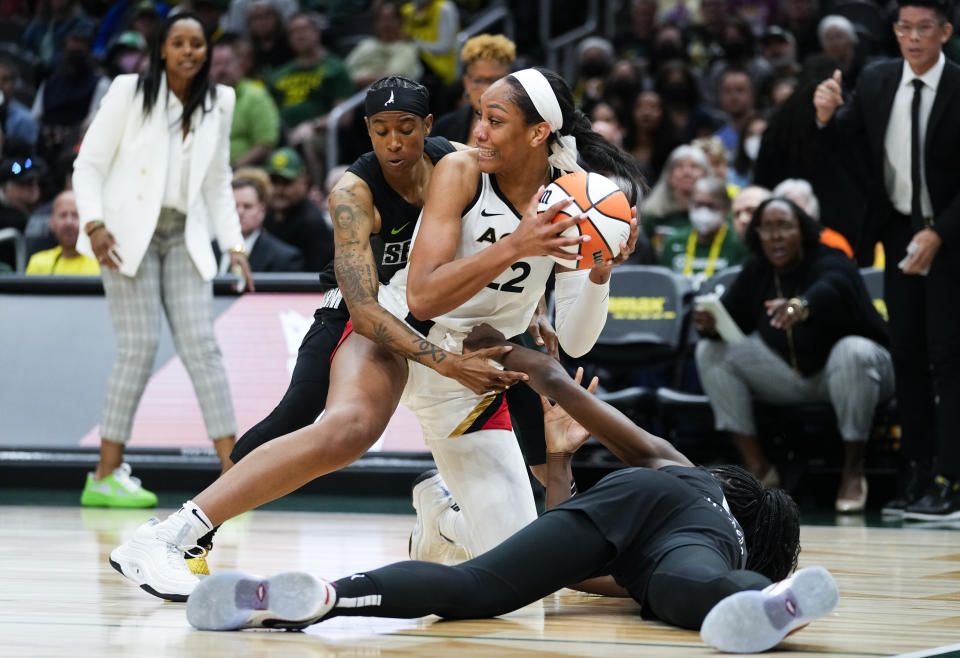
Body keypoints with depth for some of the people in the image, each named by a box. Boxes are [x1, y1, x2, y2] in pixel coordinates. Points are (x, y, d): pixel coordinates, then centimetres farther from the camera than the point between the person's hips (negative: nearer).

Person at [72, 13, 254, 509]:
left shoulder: (218, 103, 11)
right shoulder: (129, 93, -1)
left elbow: (218, 184, 18)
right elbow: (89, 165, -2)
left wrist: (234, 245, 8)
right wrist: (94, 225, -16)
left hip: (184, 237, 4)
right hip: (128, 232, -4)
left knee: (200, 344, -7)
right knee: (140, 346, -10)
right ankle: (106, 474, -4)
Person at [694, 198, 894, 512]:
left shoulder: (832, 263, -21)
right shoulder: (755, 270, -1)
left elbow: (829, 289, -46)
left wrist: (802, 306, -69)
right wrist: (710, 324, -35)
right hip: (789, 375, 6)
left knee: (853, 353, -40)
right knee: (711, 351, -10)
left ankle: (853, 470, -26)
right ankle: (757, 466, -14)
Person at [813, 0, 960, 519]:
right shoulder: (876, 82, 1)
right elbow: (847, 142, 3)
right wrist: (827, 117, -18)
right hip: (899, 233, 5)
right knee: (906, 356, 6)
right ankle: (916, 475, 11)